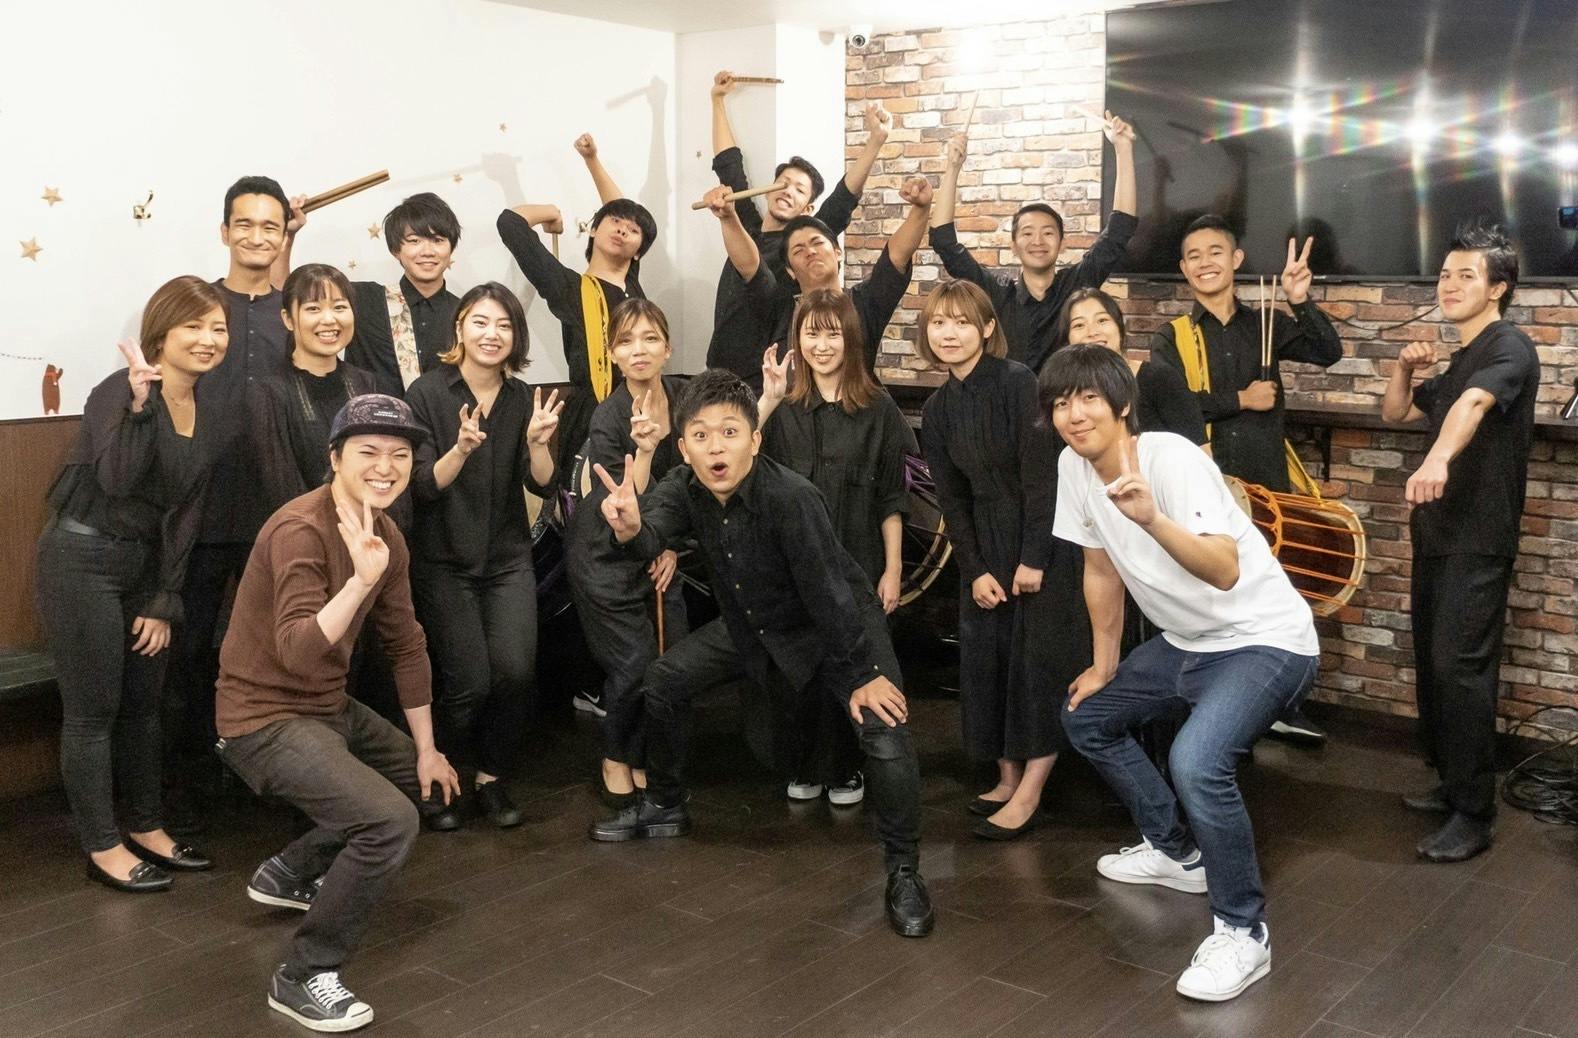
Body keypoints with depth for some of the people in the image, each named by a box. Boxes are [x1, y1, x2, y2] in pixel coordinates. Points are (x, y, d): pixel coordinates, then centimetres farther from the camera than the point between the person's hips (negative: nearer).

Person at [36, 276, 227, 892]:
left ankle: (148, 830, 28)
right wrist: (139, 402, -40)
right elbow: (116, 478, -31)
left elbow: (186, 511, 7)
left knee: (143, 704, 15)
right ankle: (103, 848, 13)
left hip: (145, 566, 7)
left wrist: (165, 601, 5)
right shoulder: (118, 392, -15)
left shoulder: (207, 408, 5)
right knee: (92, 711, 2)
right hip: (83, 561, -7)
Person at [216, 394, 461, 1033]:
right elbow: (297, 650, -36)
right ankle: (302, 977, -7)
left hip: (331, 708, 9)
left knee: (427, 781, 23)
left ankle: (290, 873, 33)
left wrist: (428, 749, 12)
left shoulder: (387, 536, 2)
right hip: (267, 718, -9)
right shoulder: (300, 530, -24)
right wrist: (361, 579, -49)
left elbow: (406, 645, 9)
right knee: (391, 820, -24)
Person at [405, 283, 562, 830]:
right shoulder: (427, 392, -7)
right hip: (444, 562, -3)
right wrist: (462, 448, -29)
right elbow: (424, 486, -11)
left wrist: (536, 441, -21)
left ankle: (491, 778, 12)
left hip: (508, 558, 3)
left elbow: (541, 483, -1)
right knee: (469, 682, -12)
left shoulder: (522, 398, 4)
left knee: (517, 671, -13)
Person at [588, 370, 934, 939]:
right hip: (751, 624, 6)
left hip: (840, 626, -6)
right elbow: (654, 535, -31)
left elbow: (827, 593, -30)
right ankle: (664, 807, 27)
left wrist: (862, 675, -24)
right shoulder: (684, 486, -15)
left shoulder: (791, 497, -35)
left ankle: (904, 871, -5)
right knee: (664, 679, 5)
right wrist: (630, 528, -55)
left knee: (883, 731, -24)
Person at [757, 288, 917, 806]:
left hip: (857, 561, -1)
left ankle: (845, 768, 24)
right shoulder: (783, 407, 2)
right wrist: (767, 400, -20)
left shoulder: (877, 408, -2)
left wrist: (893, 569, -1)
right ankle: (805, 766, 25)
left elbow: (891, 497, 1)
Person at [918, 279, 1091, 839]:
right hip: (986, 545, 7)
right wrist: (974, 569, -1)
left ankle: (1029, 793, 2)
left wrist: (1034, 558, -19)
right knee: (984, 658, 7)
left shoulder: (1018, 382, -15)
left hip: (1044, 538, -7)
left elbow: (1041, 472, -18)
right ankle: (1008, 777, 20)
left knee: (1038, 658, -5)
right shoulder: (937, 409, 5)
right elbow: (952, 498, 7)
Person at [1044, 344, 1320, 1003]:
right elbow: (1101, 569, 10)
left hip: (1264, 642, -9)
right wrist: (1105, 666, 18)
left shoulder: (1171, 458, -25)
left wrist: (1152, 518, -51)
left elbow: (1226, 572, -37)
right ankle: (1176, 851, 34)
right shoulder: (1074, 467, -3)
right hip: (1184, 643, 9)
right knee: (1087, 719, 18)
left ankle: (1242, 932, -8)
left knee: (1196, 763, -30)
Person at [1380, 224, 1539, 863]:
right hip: (1438, 535, 9)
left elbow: (1473, 404, -33)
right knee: (1432, 664, 12)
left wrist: (1437, 458, -53)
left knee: (1461, 669, -12)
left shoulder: (1509, 348, -12)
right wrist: (1405, 368, 4)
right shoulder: (1458, 364, 17)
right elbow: (1393, 413, 25)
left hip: (1479, 541, -9)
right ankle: (1452, 782, 24)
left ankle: (1474, 815, -7)